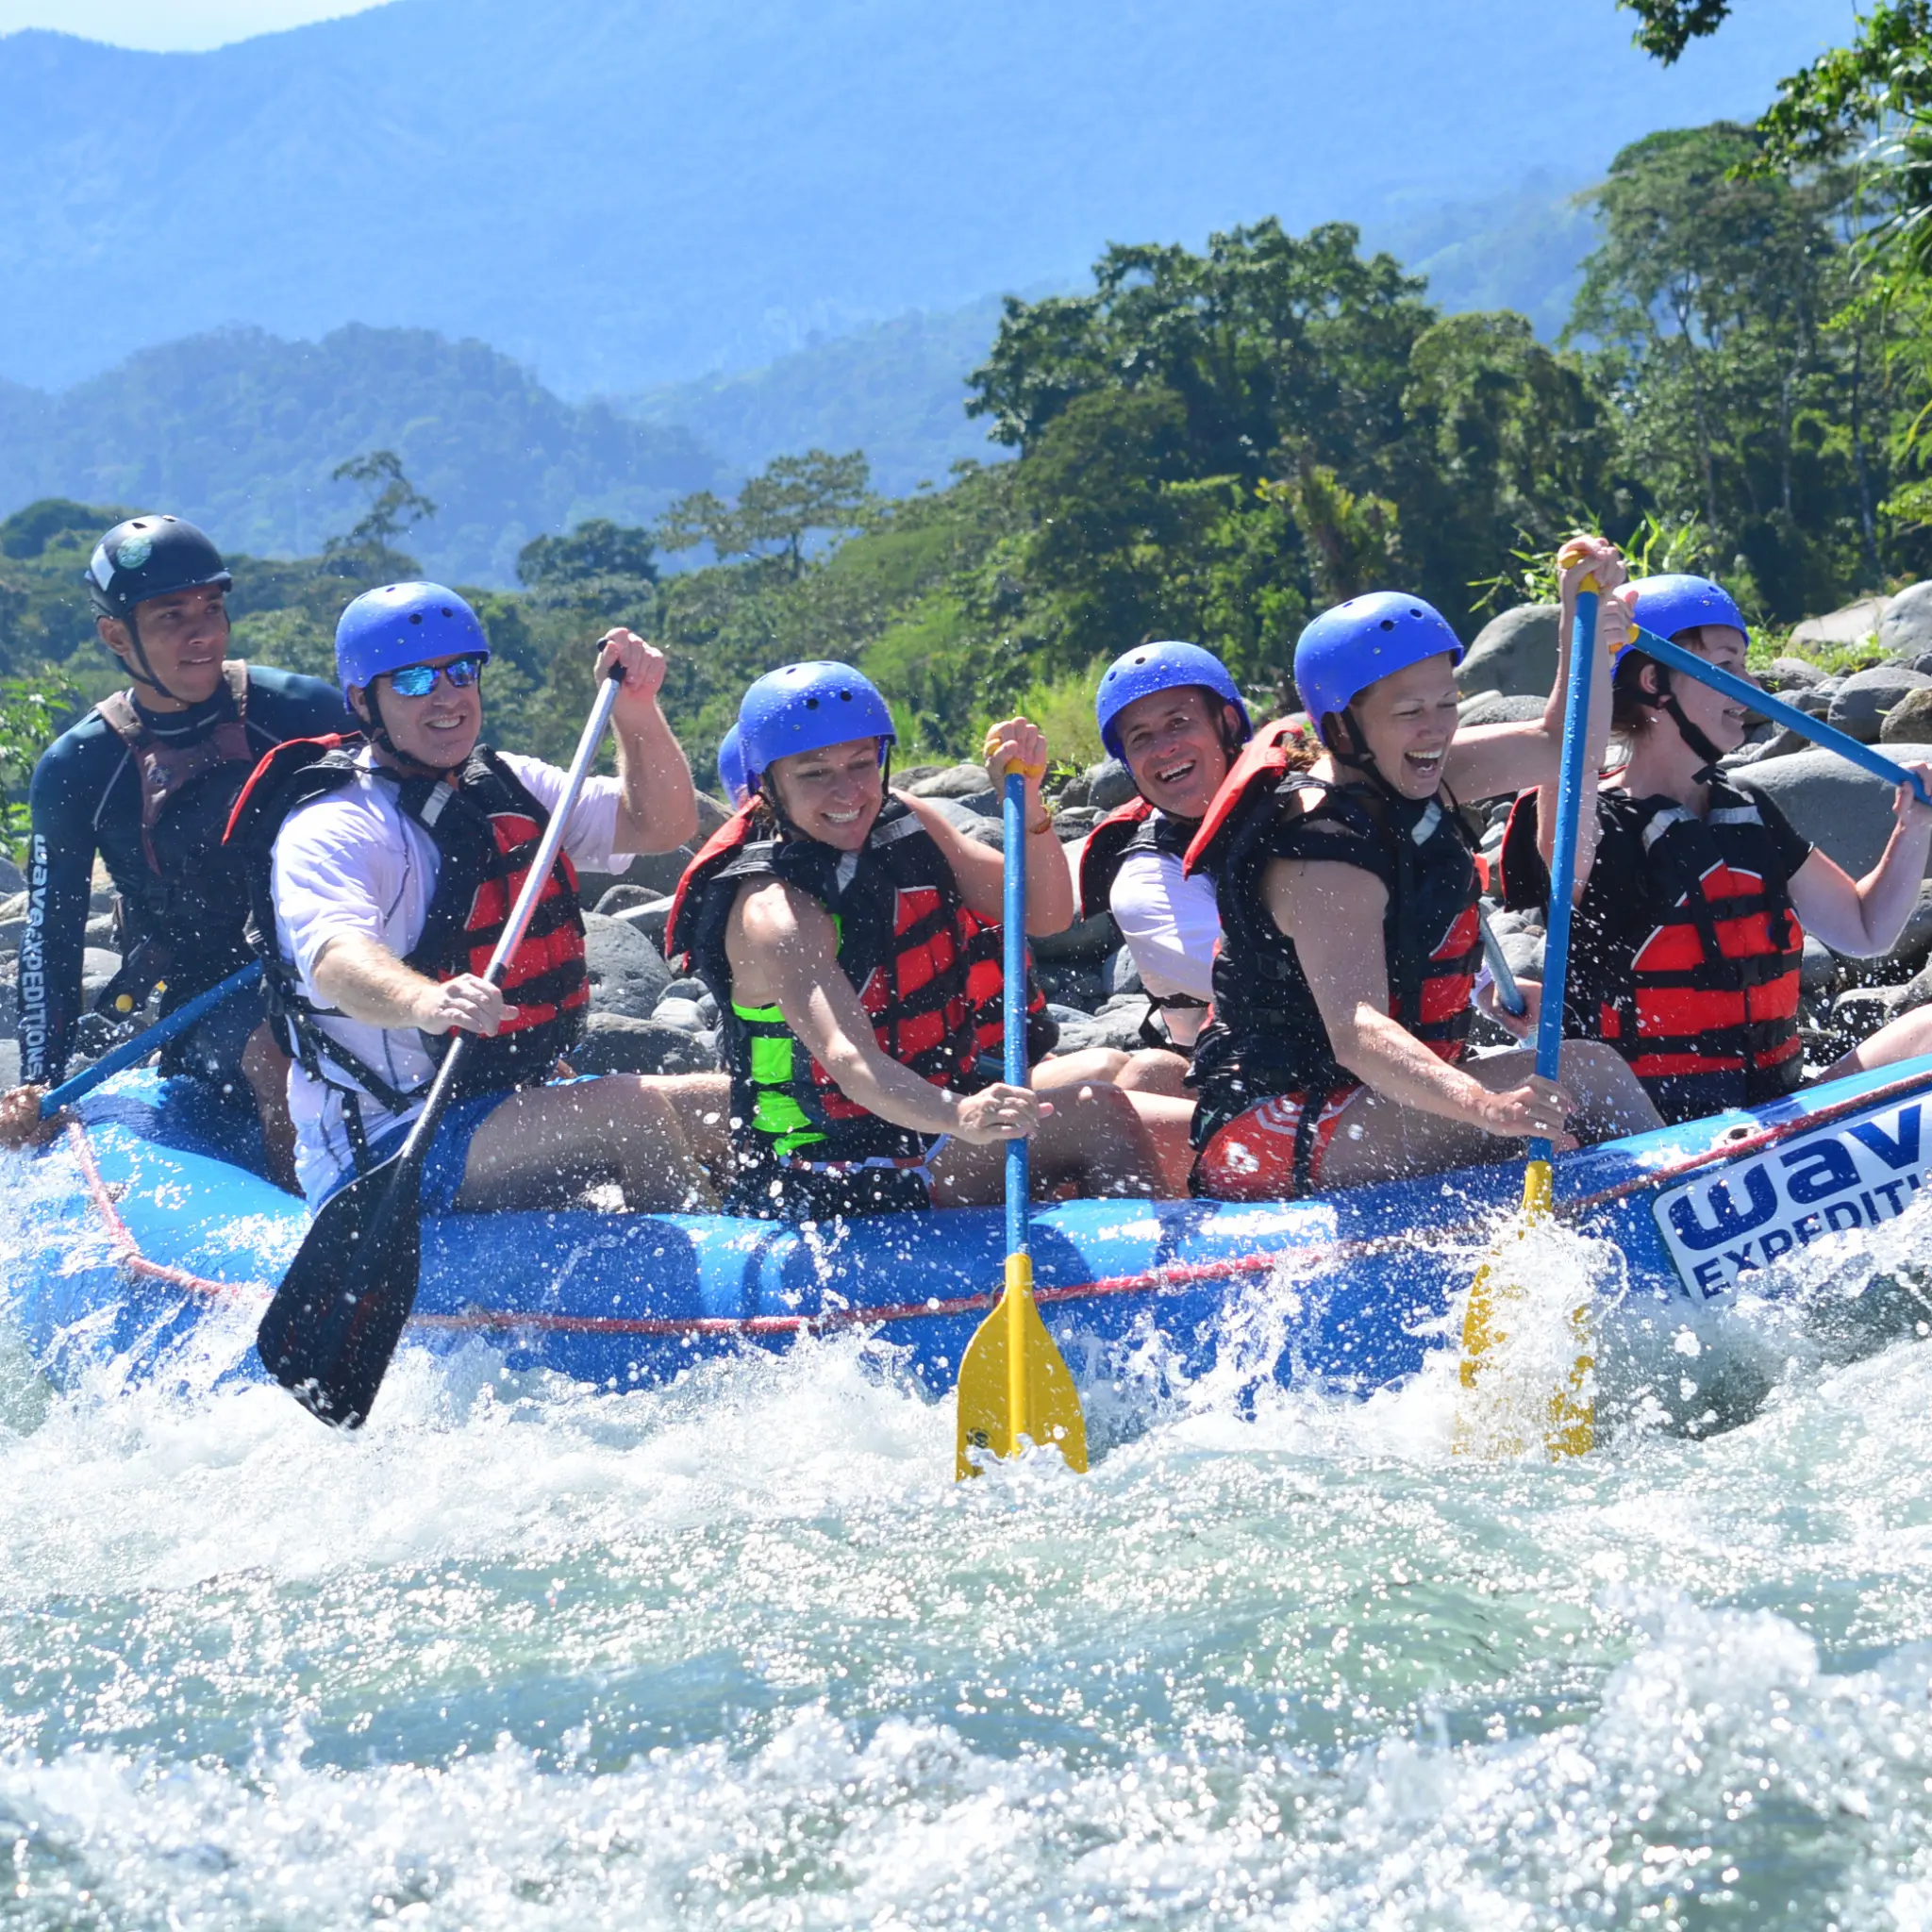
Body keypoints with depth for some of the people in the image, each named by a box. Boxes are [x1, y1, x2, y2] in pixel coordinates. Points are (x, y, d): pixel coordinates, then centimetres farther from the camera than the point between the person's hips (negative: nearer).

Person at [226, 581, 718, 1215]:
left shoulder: (506, 784, 13)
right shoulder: (328, 829, -14)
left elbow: (660, 823, 12)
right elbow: (335, 961, -33)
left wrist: (635, 708, -5)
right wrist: (424, 1004, -55)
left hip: (511, 1105, 9)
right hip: (381, 1157, -9)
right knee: (632, 1112, -25)